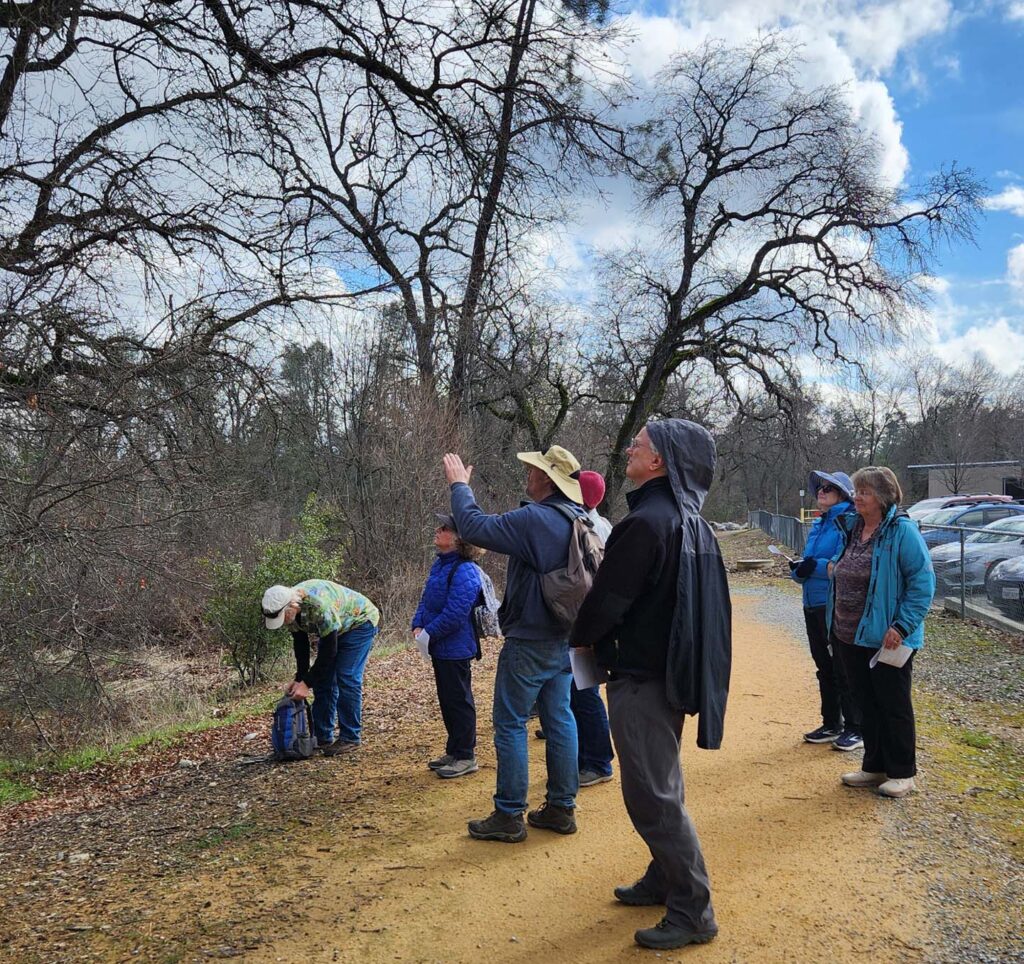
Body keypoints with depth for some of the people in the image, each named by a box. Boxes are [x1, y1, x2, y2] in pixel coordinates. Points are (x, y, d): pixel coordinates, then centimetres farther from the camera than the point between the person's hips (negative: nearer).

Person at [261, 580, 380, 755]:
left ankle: (350, 738, -7)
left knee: (347, 679, -15)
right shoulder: (290, 609, -17)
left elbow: (328, 650, -32)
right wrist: (299, 679, -8)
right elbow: (300, 645, -2)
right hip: (333, 630, 8)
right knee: (322, 679, 3)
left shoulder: (320, 606, -41)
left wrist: (306, 683, -28)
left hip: (359, 621, -8)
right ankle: (323, 738, 11)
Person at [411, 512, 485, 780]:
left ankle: (466, 756, 14)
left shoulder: (464, 571, -22)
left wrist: (430, 633, -17)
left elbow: (454, 613, -26)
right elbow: (426, 599, 14)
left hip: (455, 648, -9)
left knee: (458, 700, 2)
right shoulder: (439, 565, 8)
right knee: (447, 700, 18)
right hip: (439, 647, 9)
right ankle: (454, 751, 31)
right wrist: (418, 625, -1)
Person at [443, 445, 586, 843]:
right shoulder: (580, 521, 5)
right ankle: (561, 807, 20)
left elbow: (474, 527, -19)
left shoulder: (534, 519, -22)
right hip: (565, 638, 8)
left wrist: (459, 485, -6)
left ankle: (509, 816, 8)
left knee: (510, 724, 2)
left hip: (529, 642, -8)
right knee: (559, 719, 13)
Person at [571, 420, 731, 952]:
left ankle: (692, 912, 9)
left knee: (651, 795, -1)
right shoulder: (691, 522, 8)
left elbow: (606, 602, -19)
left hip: (641, 677, -10)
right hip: (673, 670, 10)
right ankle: (664, 881, 35)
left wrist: (579, 637, 1)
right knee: (661, 785, 21)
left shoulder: (646, 523, -23)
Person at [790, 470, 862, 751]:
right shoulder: (817, 525, 15)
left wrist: (816, 566, -23)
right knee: (824, 668, 16)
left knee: (843, 670, 0)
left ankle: (855, 728, 11)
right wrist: (799, 569, -4)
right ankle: (831, 724, 27)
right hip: (813, 605, 8)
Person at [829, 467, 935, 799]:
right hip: (850, 636, 7)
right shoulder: (851, 527, 7)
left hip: (886, 639, -7)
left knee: (894, 705, 6)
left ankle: (902, 773, 21)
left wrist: (902, 626, -21)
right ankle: (874, 767, 29)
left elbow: (923, 581, -17)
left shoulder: (902, 531, -15)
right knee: (867, 703, 16)